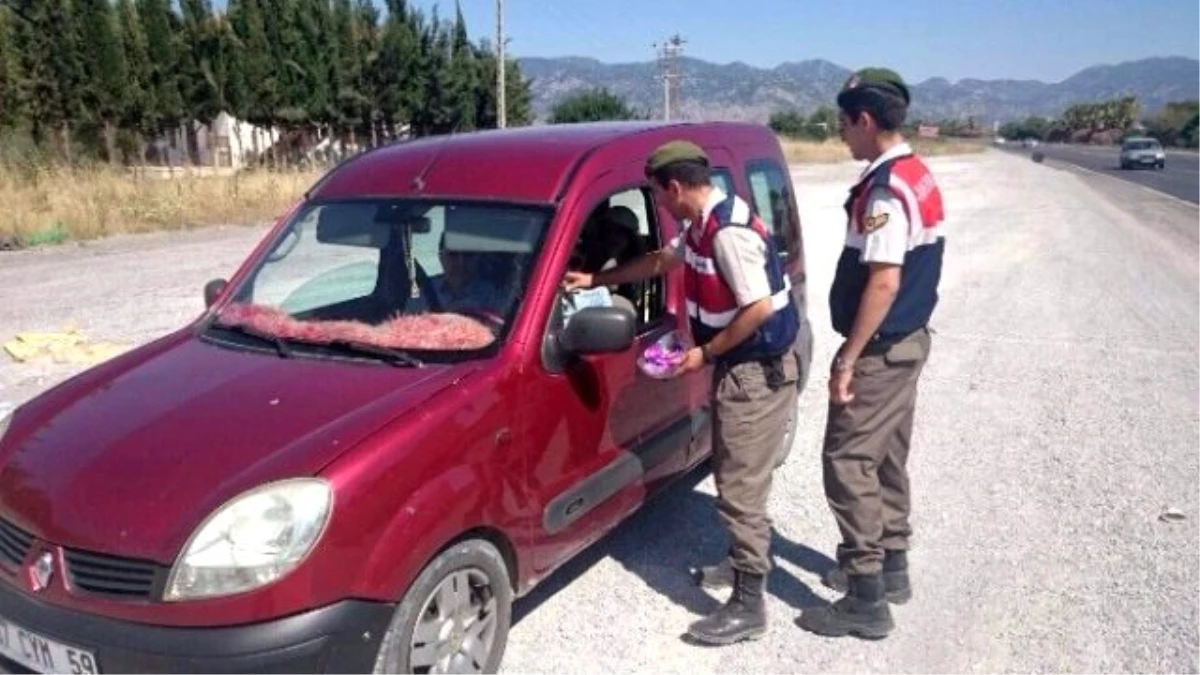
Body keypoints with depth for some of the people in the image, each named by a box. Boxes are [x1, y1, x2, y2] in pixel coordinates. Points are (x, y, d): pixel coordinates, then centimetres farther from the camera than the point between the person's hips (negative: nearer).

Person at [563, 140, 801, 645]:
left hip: (757, 373, -10)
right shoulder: (703, 225, 7)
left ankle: (748, 605, 6)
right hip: (740, 369, 10)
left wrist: (705, 353, -16)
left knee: (740, 487, -5)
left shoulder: (730, 232, -25)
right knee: (737, 479, 22)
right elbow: (662, 261, 23)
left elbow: (760, 308, -27)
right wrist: (597, 280, 26)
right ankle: (750, 558, 40)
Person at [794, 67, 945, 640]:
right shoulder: (918, 178, 11)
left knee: (848, 463, -4)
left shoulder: (885, 189, -21)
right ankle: (890, 566, 31)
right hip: (910, 339, 10)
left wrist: (848, 358, -20)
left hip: (881, 348, -10)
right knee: (887, 457, 18)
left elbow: (883, 283, -25)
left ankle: (866, 600, 3)